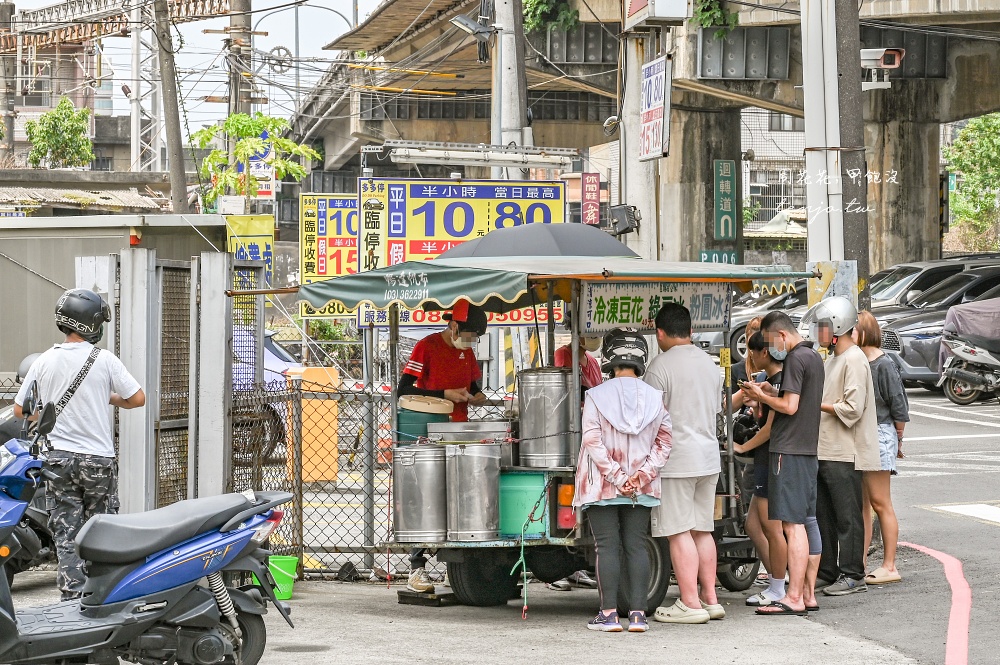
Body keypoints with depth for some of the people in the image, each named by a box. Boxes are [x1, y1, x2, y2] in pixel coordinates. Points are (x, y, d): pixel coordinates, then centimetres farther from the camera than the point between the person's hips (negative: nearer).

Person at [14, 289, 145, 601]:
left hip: (58, 458, 2)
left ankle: (73, 596, -4)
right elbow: (138, 398, -4)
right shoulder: (104, 360, -7)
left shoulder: (44, 362, 1)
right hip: (99, 459, -2)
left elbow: (20, 410, 6)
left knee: (66, 535, 3)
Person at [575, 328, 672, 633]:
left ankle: (608, 613, 0)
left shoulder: (596, 396, -8)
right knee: (636, 546, 6)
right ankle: (638, 613, 3)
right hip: (642, 490, 3)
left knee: (607, 547, 1)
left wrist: (616, 477, -11)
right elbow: (664, 442, -1)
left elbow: (593, 441, -13)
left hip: (602, 487, -3)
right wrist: (641, 476, -6)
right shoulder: (655, 398, 1)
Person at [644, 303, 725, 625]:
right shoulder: (710, 364, 13)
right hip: (709, 457, 8)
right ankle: (710, 599, 14)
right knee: (703, 530, 13)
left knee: (679, 533, -5)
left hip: (676, 460, -8)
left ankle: (690, 604, -6)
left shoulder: (661, 366, -12)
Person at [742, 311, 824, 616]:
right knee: (802, 524, 13)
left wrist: (761, 396, -5)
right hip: (807, 449, 10)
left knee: (792, 525, -10)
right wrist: (772, 392, 13)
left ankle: (793, 599, -11)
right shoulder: (814, 356, 17)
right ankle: (806, 593, 17)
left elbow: (790, 406, -19)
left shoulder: (795, 359, -13)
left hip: (789, 451, -10)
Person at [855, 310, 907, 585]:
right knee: (861, 503, 8)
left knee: (879, 502, -4)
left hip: (879, 435, -7)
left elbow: (899, 406, -8)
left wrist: (897, 439, -1)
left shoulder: (883, 364, -10)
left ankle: (889, 567, 2)